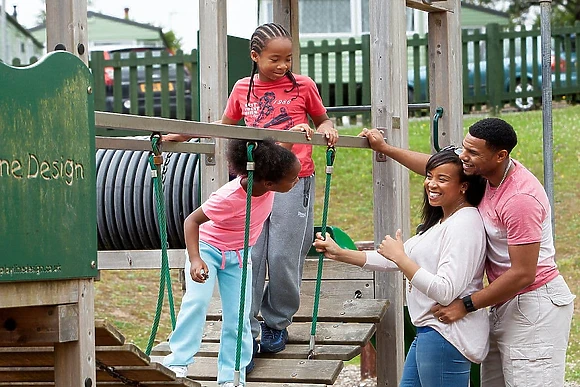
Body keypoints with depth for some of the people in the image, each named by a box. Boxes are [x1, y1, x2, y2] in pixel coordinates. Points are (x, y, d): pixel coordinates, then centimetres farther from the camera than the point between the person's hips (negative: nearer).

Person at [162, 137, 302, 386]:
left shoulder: (267, 181, -21)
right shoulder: (229, 198, -39)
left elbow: (281, 155, 1)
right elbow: (192, 220, -30)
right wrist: (195, 260, -42)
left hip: (238, 255, 5)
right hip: (207, 247, -5)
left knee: (238, 318, -1)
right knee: (197, 300, -26)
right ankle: (178, 362, -19)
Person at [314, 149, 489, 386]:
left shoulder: (464, 226, -17)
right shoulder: (442, 222, 18)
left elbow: (445, 292, -26)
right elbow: (394, 261, 21)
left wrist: (400, 257, -20)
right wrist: (340, 254, 15)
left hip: (446, 336, -11)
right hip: (428, 331, 11)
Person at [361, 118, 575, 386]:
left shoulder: (521, 198, -24)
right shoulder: (488, 172, 2)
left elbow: (523, 274, -23)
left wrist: (466, 305, -18)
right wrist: (385, 149, 28)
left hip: (534, 306, -9)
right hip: (505, 304, 9)